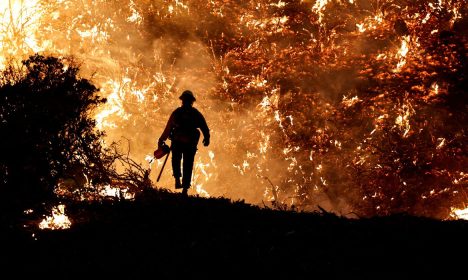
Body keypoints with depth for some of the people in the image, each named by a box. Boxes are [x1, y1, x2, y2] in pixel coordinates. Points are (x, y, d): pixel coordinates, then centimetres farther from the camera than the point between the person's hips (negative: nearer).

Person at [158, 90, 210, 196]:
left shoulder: (176, 112, 2)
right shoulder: (196, 114, 3)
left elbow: (168, 128, 0)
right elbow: (205, 128, 1)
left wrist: (161, 140, 5)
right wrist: (206, 139, 15)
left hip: (177, 142, 0)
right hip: (190, 143, 0)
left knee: (176, 160, 24)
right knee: (188, 165, 7)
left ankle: (177, 179, 8)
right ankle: (185, 188, 2)